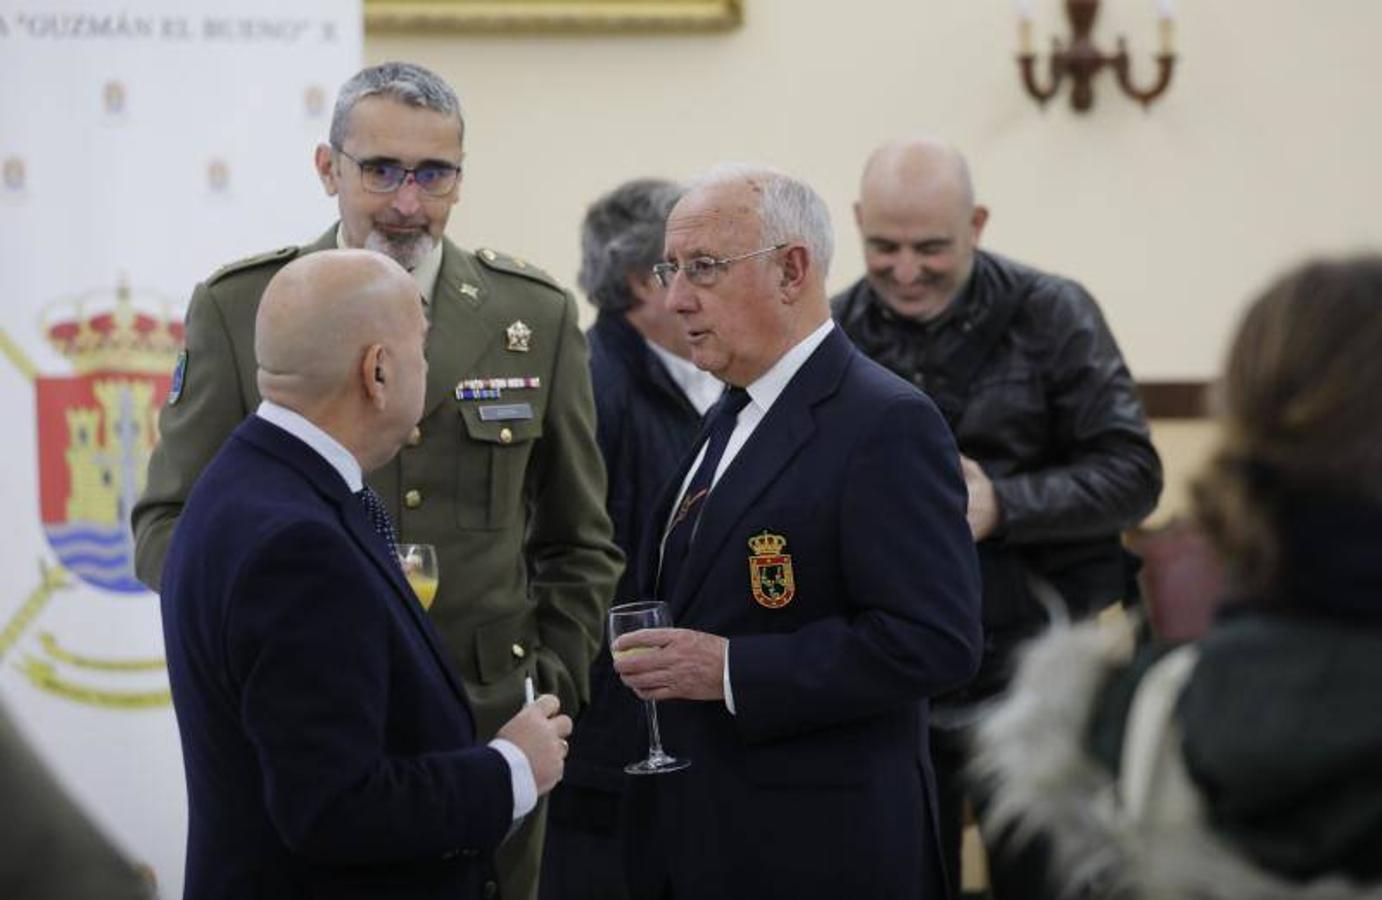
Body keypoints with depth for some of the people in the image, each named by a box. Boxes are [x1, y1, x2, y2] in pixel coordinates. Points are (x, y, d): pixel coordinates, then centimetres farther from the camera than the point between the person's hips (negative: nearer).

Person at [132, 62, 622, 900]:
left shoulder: (535, 315, 6)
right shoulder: (238, 310, 1)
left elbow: (579, 546, 13)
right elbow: (166, 525, 2)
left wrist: (551, 690, 3)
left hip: (487, 735, 1)